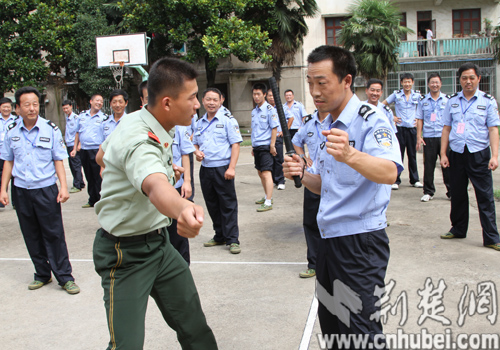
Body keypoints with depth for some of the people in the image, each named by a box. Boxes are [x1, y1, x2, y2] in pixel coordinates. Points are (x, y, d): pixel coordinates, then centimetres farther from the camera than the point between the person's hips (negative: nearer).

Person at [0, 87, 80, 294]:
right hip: (21, 190, 3)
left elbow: (58, 160, -1)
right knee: (31, 236, 11)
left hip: (46, 189, -3)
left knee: (53, 234, -1)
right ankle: (42, 275, 25)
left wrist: (63, 186, -10)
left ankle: (64, 277, 9)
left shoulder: (51, 129, -4)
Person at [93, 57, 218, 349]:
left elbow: (101, 156, 18)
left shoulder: (134, 120, 0)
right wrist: (183, 208, -75)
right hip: (126, 255, -9)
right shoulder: (139, 142, -30)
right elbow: (155, 187, -53)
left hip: (159, 243, 9)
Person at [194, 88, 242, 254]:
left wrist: (231, 167, -17)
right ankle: (220, 236, 27)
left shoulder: (227, 120, -4)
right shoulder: (199, 123, 13)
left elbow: (235, 144, -8)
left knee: (228, 204, -2)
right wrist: (197, 152, 0)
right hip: (205, 169, 6)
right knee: (212, 205, 13)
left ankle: (232, 239, 6)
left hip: (222, 168, -6)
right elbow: (195, 143, 24)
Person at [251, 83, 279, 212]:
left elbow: (274, 128, -12)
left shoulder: (269, 109, -9)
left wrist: (272, 145, -16)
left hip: (266, 146, -8)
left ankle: (268, 202, -13)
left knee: (266, 173, -12)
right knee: (260, 173, 16)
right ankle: (267, 196, 31)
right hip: (257, 147, 8)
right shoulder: (254, 111, 14)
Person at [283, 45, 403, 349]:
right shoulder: (331, 126, 15)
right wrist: (303, 174, -2)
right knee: (330, 326, 19)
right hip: (330, 241, 9)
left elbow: (389, 172, -32)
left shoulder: (370, 119, -14)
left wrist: (350, 155, -51)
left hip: (361, 241, -9)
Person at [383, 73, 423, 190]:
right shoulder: (396, 94, 1)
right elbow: (383, 105, 8)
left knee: (412, 155, 8)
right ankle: (396, 180, 5)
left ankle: (414, 180, 17)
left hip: (412, 128, 2)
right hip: (400, 128, -2)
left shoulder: (417, 95, 6)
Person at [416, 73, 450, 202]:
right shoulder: (423, 100, 8)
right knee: (428, 165, 3)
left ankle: (451, 191, 11)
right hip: (428, 137, 1)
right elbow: (419, 120, 9)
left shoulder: (447, 99, 7)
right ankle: (428, 192, 14)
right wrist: (419, 137, 1)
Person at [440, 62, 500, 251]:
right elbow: (446, 128, 10)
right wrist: (443, 154, 3)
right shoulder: (452, 101, 10)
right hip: (456, 154, 3)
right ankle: (458, 229, 26)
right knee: (457, 194, 10)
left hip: (479, 155, -3)